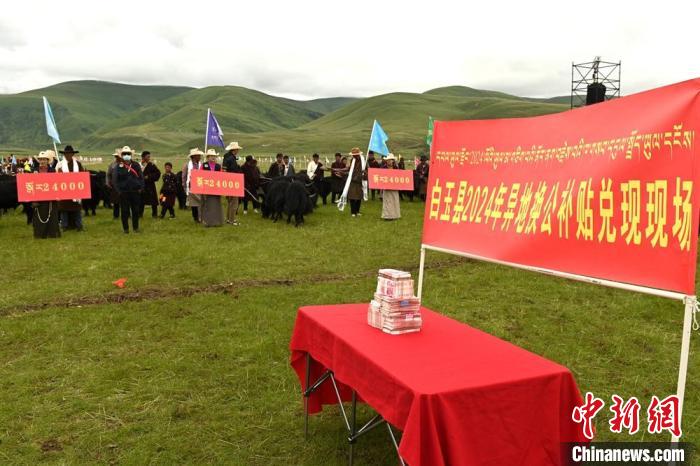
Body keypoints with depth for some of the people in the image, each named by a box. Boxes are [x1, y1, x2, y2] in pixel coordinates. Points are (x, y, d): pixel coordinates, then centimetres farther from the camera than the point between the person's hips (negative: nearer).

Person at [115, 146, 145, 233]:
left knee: (136, 210, 6)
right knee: (125, 211, 3)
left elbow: (141, 177, 5)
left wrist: (140, 188, -4)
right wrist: (118, 190, -5)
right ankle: (125, 228, 13)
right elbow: (116, 179, 2)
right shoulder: (119, 166, 3)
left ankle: (136, 227, 17)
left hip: (135, 191, 1)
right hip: (124, 192, -1)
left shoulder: (136, 165, 6)